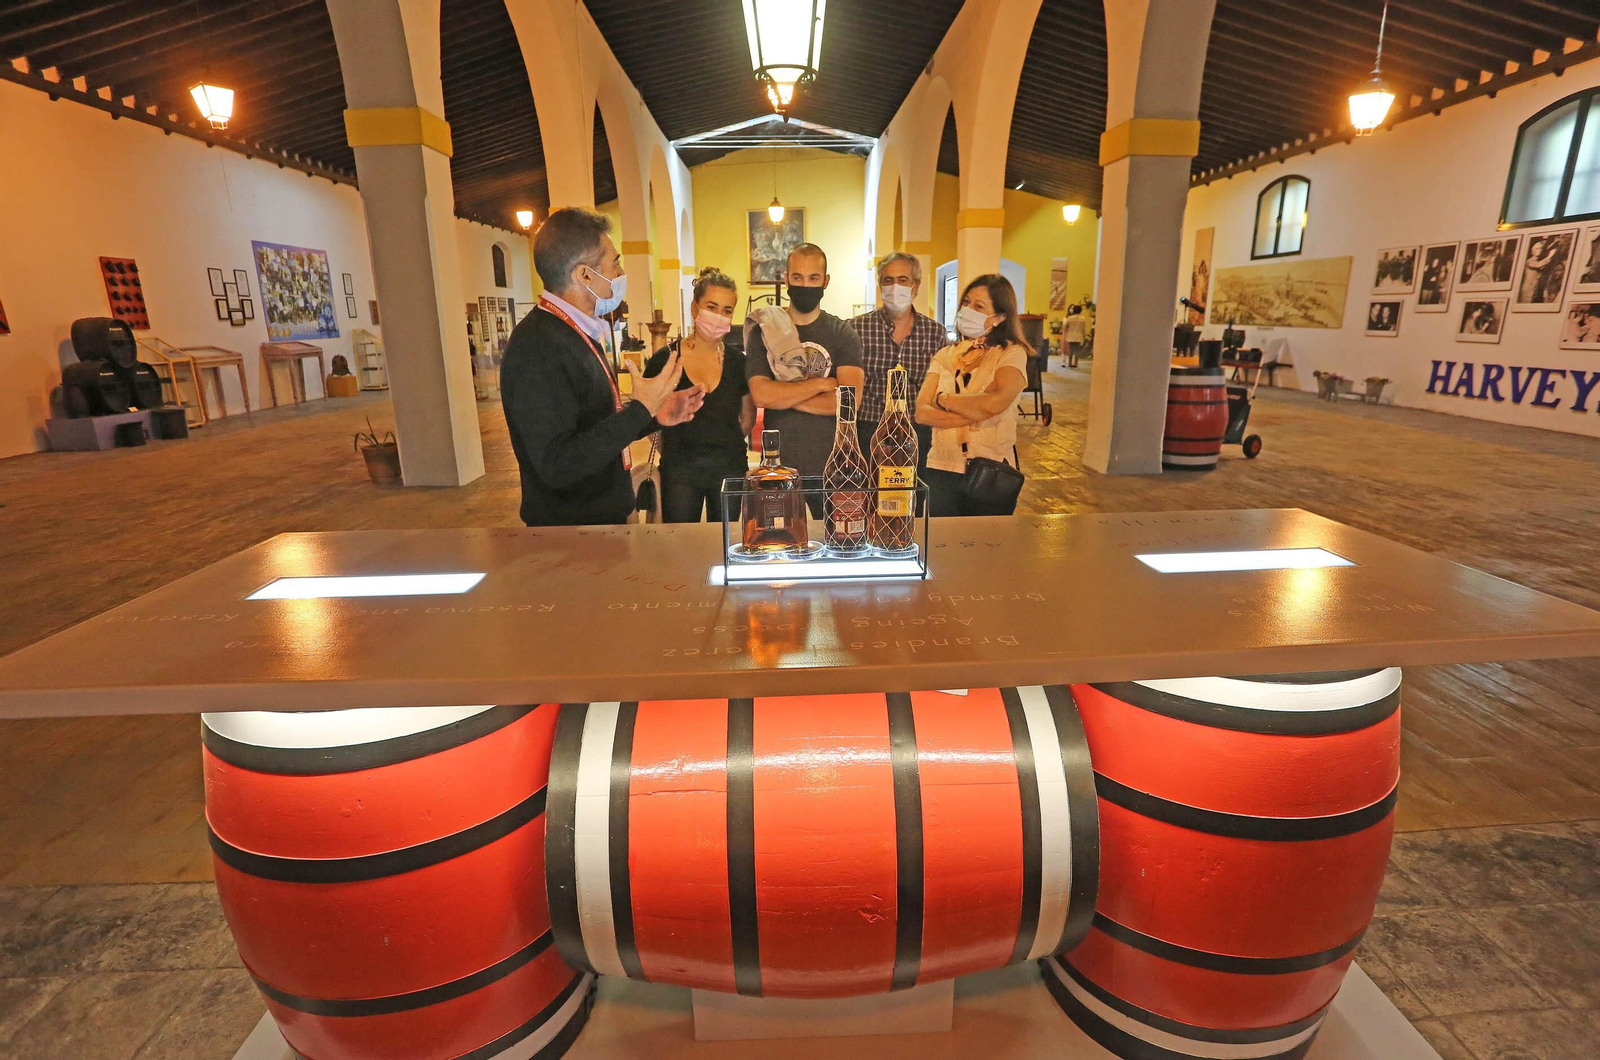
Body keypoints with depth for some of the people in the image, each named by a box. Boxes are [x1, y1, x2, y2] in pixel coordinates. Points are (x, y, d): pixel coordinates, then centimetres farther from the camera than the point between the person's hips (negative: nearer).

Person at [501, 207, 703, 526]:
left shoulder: (575, 333, 10)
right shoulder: (538, 347, -23)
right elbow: (557, 466, -28)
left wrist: (654, 416, 3)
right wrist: (640, 410, -25)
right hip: (568, 531, -9)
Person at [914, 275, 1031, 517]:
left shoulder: (1012, 353, -3)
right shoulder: (945, 356, 8)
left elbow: (996, 402, -23)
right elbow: (921, 412, -5)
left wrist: (943, 400, -10)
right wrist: (977, 413, -16)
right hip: (942, 470, 3)